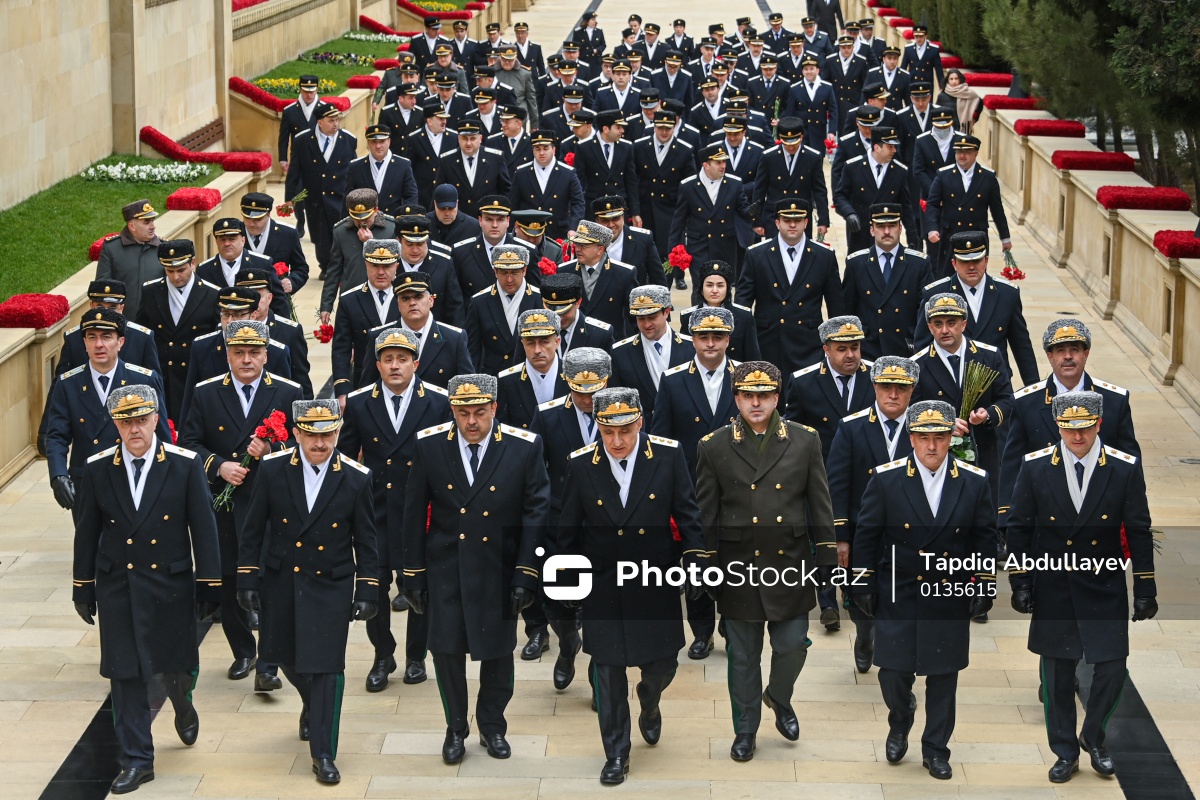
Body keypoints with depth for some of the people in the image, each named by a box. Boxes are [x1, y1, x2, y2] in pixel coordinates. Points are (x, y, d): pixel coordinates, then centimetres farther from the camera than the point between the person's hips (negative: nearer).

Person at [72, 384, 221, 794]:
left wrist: (208, 585, -5)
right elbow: (87, 532, 3)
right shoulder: (97, 469, -4)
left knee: (177, 665, 9)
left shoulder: (185, 465, -8)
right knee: (126, 675, 2)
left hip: (171, 585, -1)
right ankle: (136, 760, 11)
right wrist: (83, 587, 6)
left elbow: (203, 528, -5)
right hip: (117, 587, 1)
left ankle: (183, 706, 45)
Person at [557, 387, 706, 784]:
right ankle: (616, 753, 19)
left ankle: (649, 704, 45)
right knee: (608, 670, 5)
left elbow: (686, 512, -2)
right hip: (603, 587, 0)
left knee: (662, 664, 10)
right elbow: (569, 528, 0)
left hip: (656, 585, 1)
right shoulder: (580, 464, -11)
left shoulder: (668, 455, -11)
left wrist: (694, 559, -7)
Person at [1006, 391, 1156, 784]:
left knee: (1111, 670, -2)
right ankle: (1065, 751, 24)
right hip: (1053, 590, 0)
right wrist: (1020, 583, -3)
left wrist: (1145, 590, -2)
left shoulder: (1125, 469, -8)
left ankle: (1093, 737, 24)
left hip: (1105, 589, 0)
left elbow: (1139, 532, -2)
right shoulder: (1035, 467, -7)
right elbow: (1019, 528, 1)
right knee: (1058, 674, 7)